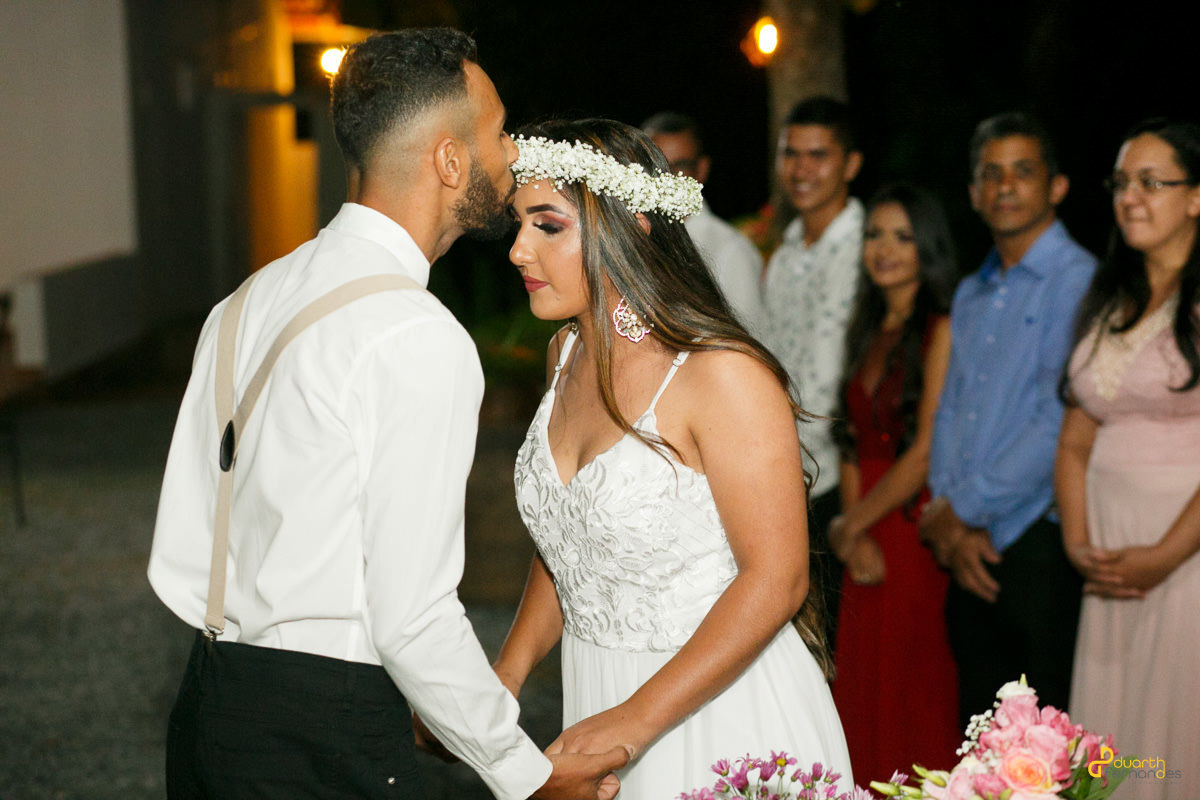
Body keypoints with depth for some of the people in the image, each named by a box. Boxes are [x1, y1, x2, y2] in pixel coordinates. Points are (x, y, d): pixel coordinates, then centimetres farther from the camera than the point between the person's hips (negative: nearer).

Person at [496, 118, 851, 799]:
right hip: (597, 693, 7)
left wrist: (637, 718, -23)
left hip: (721, 711, -7)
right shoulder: (568, 355, 4)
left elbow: (775, 578, -22)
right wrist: (508, 674, 0)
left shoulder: (724, 374, -21)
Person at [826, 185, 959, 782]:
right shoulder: (867, 329, 12)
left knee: (911, 685, 1)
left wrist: (849, 525, -4)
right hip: (867, 539, 7)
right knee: (861, 683, 10)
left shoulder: (942, 331, -11)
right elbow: (853, 439, 10)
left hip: (916, 526, -7)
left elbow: (927, 452, -15)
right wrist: (856, 536, -4)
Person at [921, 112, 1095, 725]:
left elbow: (1060, 427, -16)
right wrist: (948, 523, 0)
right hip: (969, 551, 7)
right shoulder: (970, 295, 18)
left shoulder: (1078, 281, -9)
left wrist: (962, 510, -8)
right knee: (978, 727, 13)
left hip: (1037, 544, -7)